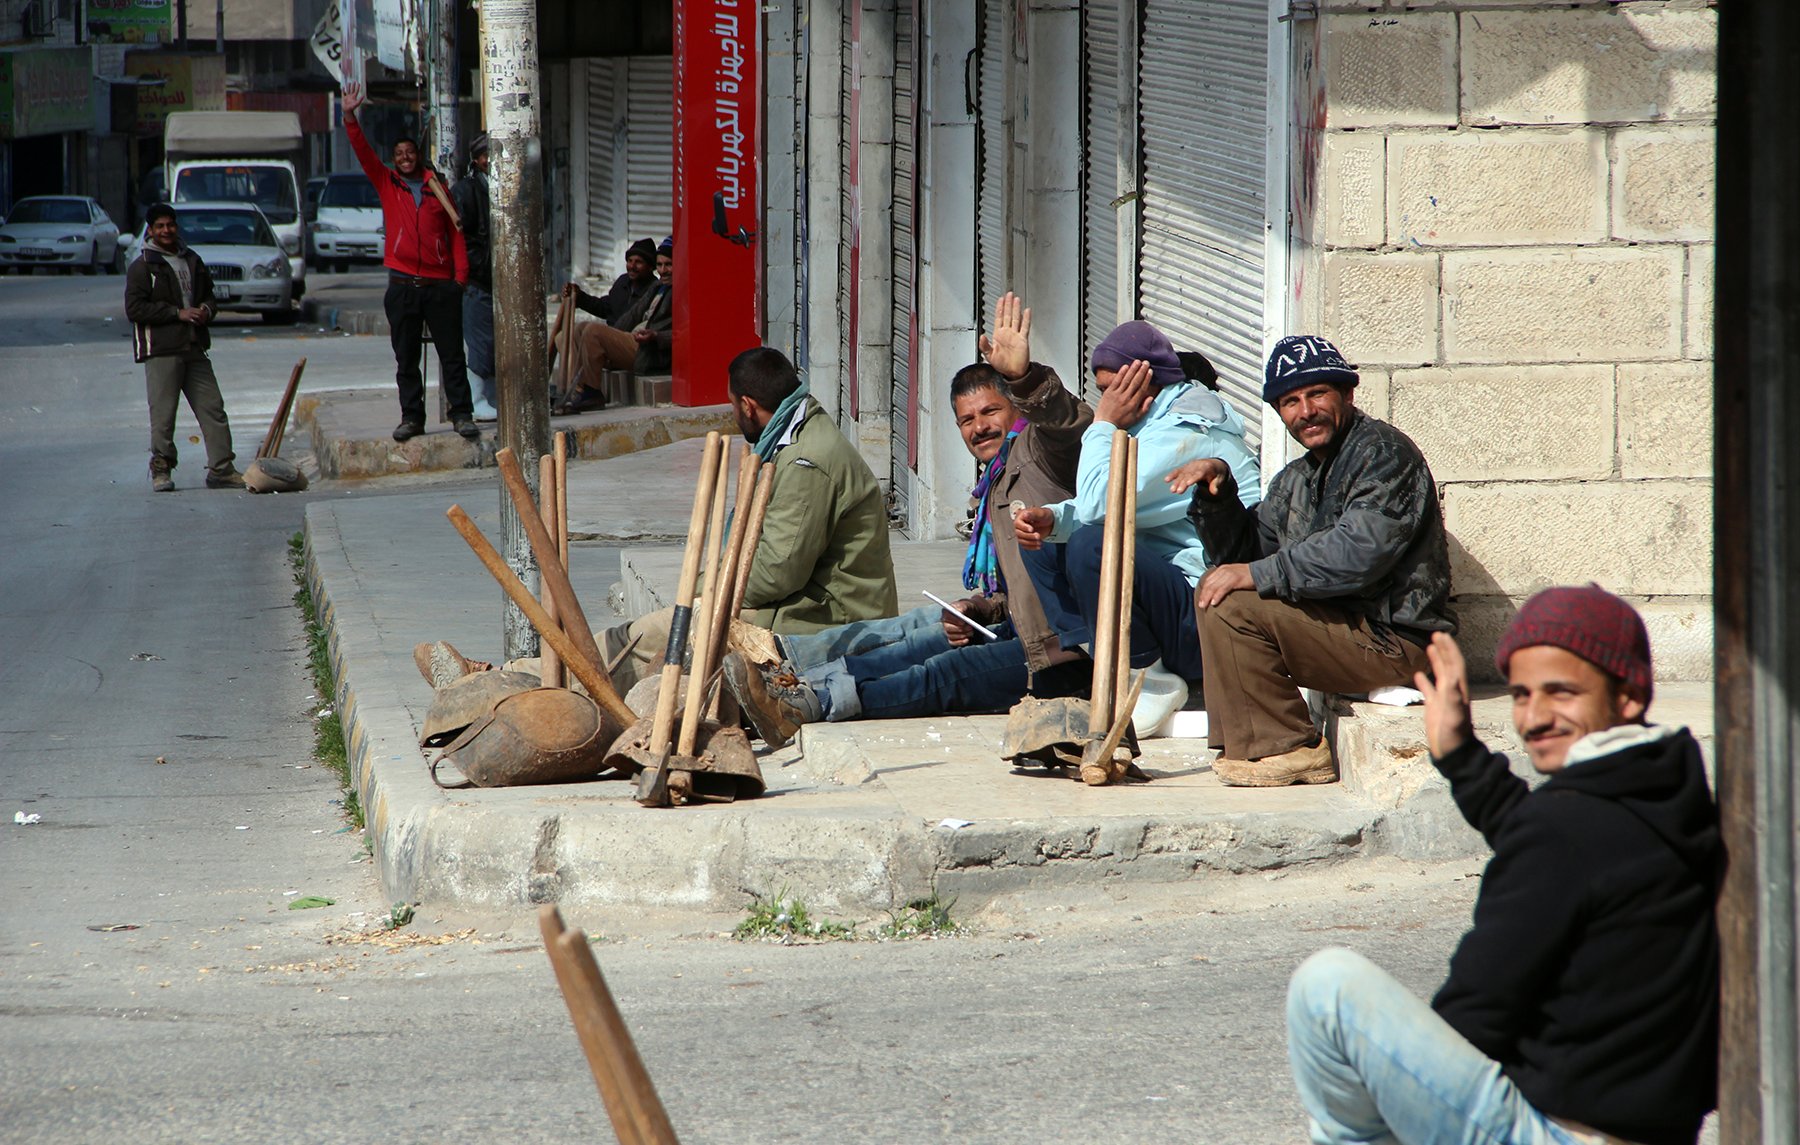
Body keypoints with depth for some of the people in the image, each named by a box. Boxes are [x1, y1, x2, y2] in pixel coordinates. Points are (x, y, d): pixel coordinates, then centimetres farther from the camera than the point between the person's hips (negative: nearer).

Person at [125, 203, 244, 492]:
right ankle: (161, 470, 5)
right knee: (162, 413, -6)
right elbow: (135, 308, -11)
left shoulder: (193, 261, 18)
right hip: (160, 350, -5)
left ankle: (221, 469, 3)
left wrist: (206, 310, 2)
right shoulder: (141, 266, -1)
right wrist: (178, 313, -14)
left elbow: (209, 295, 28)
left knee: (213, 409, 0)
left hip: (194, 349, 5)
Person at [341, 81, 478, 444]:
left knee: (452, 353, 0)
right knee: (406, 357, 3)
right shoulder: (387, 184, 8)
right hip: (403, 286, 1)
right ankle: (411, 416, 9)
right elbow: (363, 152, -3)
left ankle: (462, 414, 4)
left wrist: (461, 272, -2)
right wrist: (350, 118, -16)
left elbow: (455, 232, 6)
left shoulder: (437, 187, 7)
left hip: (440, 284, -1)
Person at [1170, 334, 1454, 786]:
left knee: (1235, 607, -19)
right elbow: (1244, 553, 17)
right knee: (1217, 585, 13)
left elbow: (1357, 554, -25)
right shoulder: (1298, 479, 18)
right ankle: (1247, 742, 8)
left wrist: (1257, 575, -19)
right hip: (1345, 625, 10)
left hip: (1395, 641, -10)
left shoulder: (1383, 452, -12)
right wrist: (1218, 489, -1)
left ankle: (1286, 750, -12)